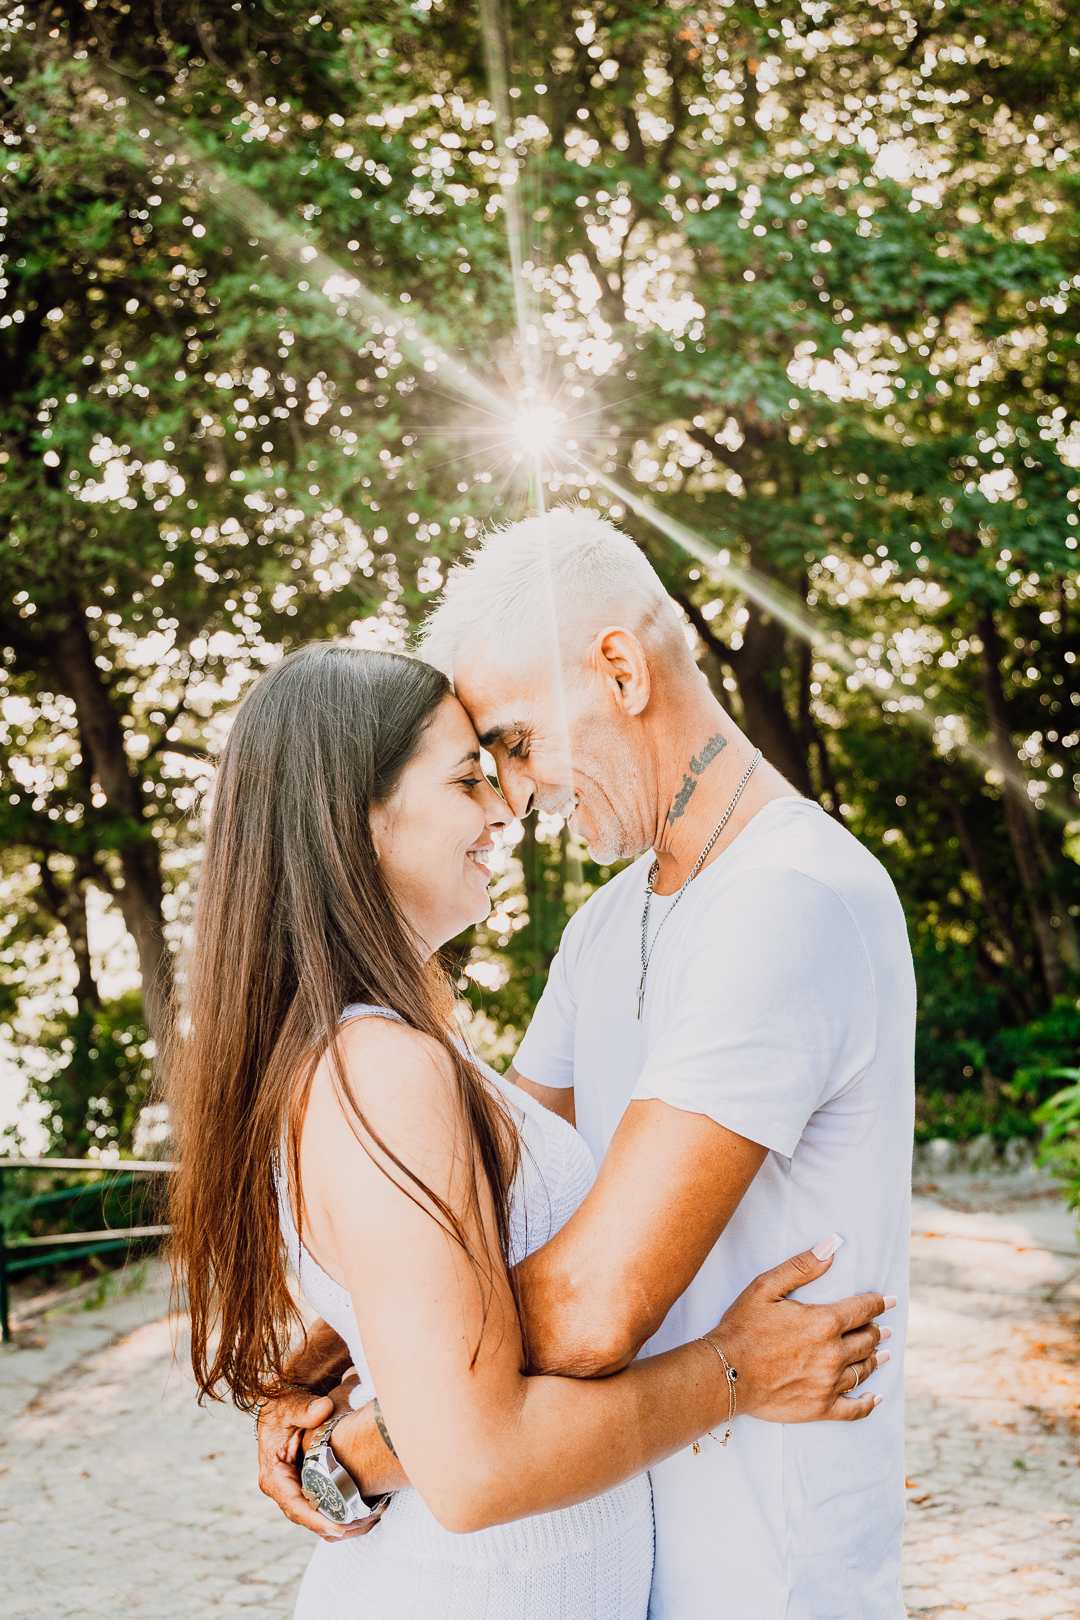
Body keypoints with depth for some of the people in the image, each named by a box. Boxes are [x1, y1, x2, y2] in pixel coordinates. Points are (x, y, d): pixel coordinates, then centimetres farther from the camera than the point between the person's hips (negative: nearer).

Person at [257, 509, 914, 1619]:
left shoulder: (795, 903, -25)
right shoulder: (606, 923, 9)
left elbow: (591, 1306, -31)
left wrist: (360, 1446, -20)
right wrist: (316, 1366, -6)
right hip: (628, 1523, 8)